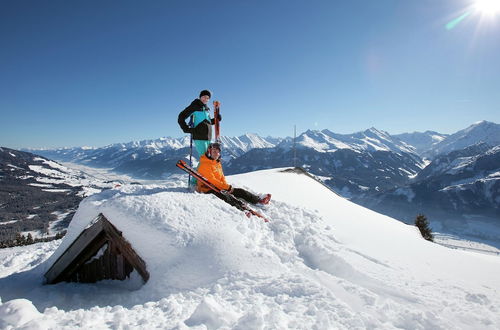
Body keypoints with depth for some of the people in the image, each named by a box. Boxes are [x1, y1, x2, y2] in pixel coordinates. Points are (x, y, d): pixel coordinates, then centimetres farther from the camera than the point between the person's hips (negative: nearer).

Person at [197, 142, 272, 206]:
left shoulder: (218, 163, 16)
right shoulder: (205, 165, -13)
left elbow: (222, 177, 17)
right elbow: (212, 180, -20)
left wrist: (226, 186, -5)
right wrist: (227, 187, -17)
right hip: (209, 190, -9)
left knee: (240, 191, -2)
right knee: (227, 197, -36)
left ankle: (259, 200, -1)